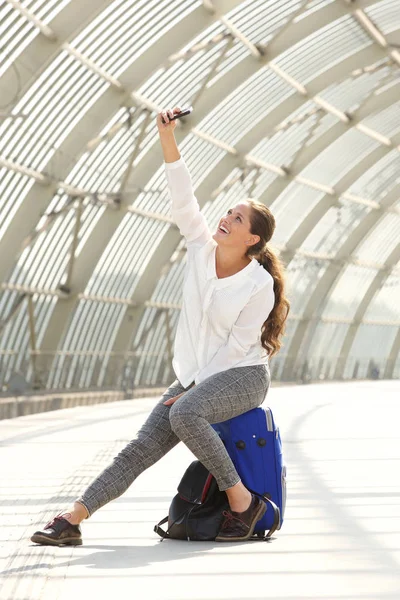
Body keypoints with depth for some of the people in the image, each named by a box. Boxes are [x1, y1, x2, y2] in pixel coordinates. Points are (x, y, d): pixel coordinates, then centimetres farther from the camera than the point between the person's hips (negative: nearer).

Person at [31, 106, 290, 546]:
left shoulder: (259, 284, -14)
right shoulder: (202, 249, 1)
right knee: (144, 446, -10)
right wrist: (167, 137, -17)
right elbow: (182, 200, -8)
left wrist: (192, 388, -14)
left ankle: (242, 501, -23)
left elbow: (238, 346, -14)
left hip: (241, 377, -5)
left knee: (185, 414, -36)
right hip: (196, 377, 6)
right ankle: (73, 518, -17)